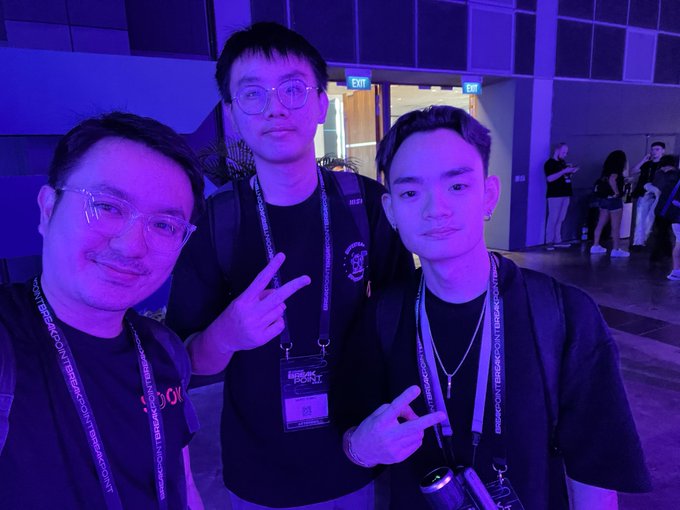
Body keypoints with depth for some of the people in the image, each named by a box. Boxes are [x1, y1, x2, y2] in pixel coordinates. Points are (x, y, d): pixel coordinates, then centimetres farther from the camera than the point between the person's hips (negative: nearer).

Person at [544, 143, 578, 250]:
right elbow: (550, 178, -19)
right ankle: (549, 242, -3)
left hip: (565, 194, 8)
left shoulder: (563, 162, 17)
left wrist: (572, 172, 5)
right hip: (555, 195, -8)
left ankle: (557, 241, 14)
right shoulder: (549, 163, -6)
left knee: (560, 219, 9)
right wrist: (564, 171, -21)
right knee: (553, 219, -7)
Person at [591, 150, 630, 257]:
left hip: (605, 199, 8)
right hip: (614, 200, -8)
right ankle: (616, 250, 0)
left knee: (601, 224, 12)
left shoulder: (608, 169, 11)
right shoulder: (616, 170, -12)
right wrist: (616, 192, -19)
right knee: (616, 227, -3)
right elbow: (612, 180, -30)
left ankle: (596, 246, 16)